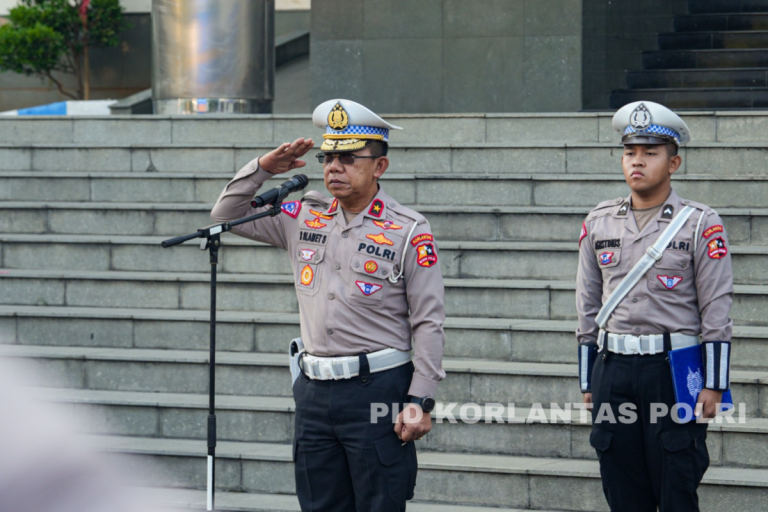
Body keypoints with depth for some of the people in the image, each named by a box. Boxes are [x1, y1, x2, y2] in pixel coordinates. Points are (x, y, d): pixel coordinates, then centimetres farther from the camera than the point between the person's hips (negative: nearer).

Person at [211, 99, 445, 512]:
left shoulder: (408, 231, -3)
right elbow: (227, 214, 20)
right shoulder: (304, 218, 11)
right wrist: (263, 168, 4)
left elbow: (428, 324, -5)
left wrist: (419, 400, -12)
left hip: (377, 389, -5)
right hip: (314, 390, 5)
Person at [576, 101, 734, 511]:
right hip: (612, 369, 4)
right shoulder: (598, 223, 10)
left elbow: (716, 312, -3)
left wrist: (712, 384, -8)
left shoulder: (700, 224, -2)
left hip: (674, 370, -4)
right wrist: (587, 381, 12)